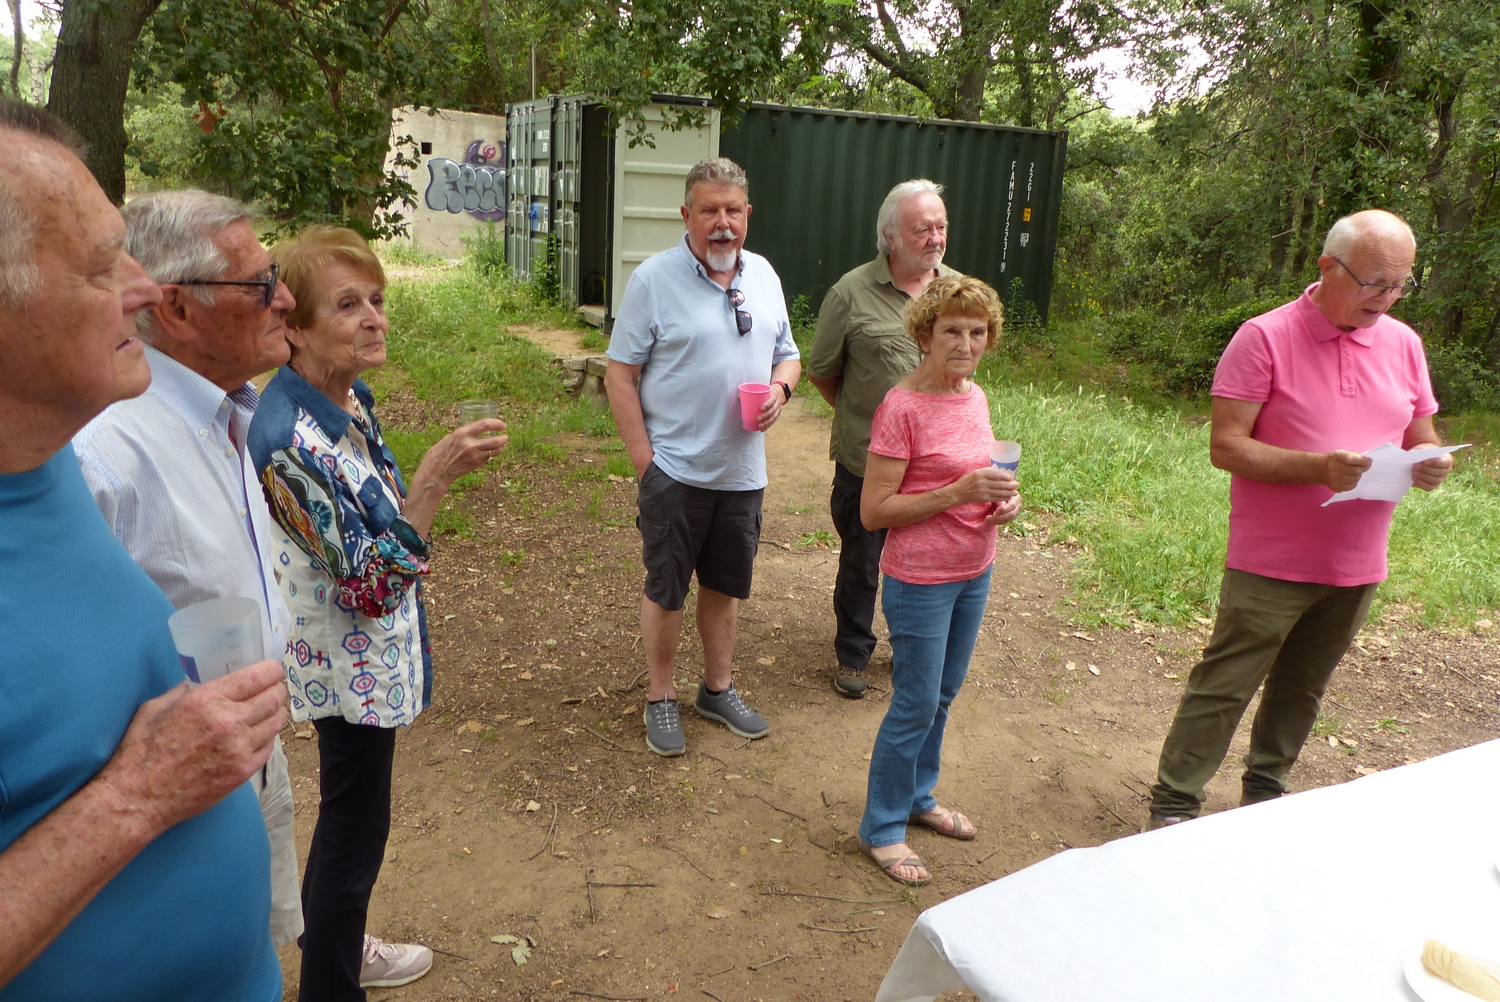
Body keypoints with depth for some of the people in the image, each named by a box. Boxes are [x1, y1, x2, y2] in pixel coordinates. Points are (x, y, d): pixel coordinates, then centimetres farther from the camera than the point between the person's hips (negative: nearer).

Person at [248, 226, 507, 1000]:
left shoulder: (349, 399, -2)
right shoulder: (289, 441, -30)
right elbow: (376, 586, -28)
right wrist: (437, 476, -33)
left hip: (372, 652, 9)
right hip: (352, 666, -9)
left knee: (351, 813, 26)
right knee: (356, 826, 10)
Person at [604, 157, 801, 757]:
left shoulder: (763, 275, 6)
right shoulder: (654, 279, -10)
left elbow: (786, 354, 15)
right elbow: (620, 375, -9)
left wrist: (781, 387, -8)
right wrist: (643, 457, -14)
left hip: (743, 471, 5)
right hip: (675, 471, -5)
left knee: (726, 585, 18)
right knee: (666, 590, 8)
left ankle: (718, 690, 35)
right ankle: (660, 700, 26)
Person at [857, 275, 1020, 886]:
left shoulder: (974, 396, 4)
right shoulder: (901, 408, -19)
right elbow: (873, 512, -20)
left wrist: (1004, 497, -4)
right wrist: (958, 493, -26)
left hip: (974, 572, 7)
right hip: (921, 580, -7)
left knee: (941, 698, 20)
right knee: (915, 707, 3)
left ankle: (919, 796, 41)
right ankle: (883, 828, 22)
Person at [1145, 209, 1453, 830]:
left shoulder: (1402, 343, 8)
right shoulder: (1265, 337, -10)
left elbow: (1421, 440, 15)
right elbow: (1226, 447, -15)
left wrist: (1430, 466, -9)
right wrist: (1318, 466, -26)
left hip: (1357, 567, 6)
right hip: (1271, 564, -5)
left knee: (1301, 691, 18)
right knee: (1222, 689, -1)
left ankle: (1266, 787, 36)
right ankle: (1173, 806, 10)